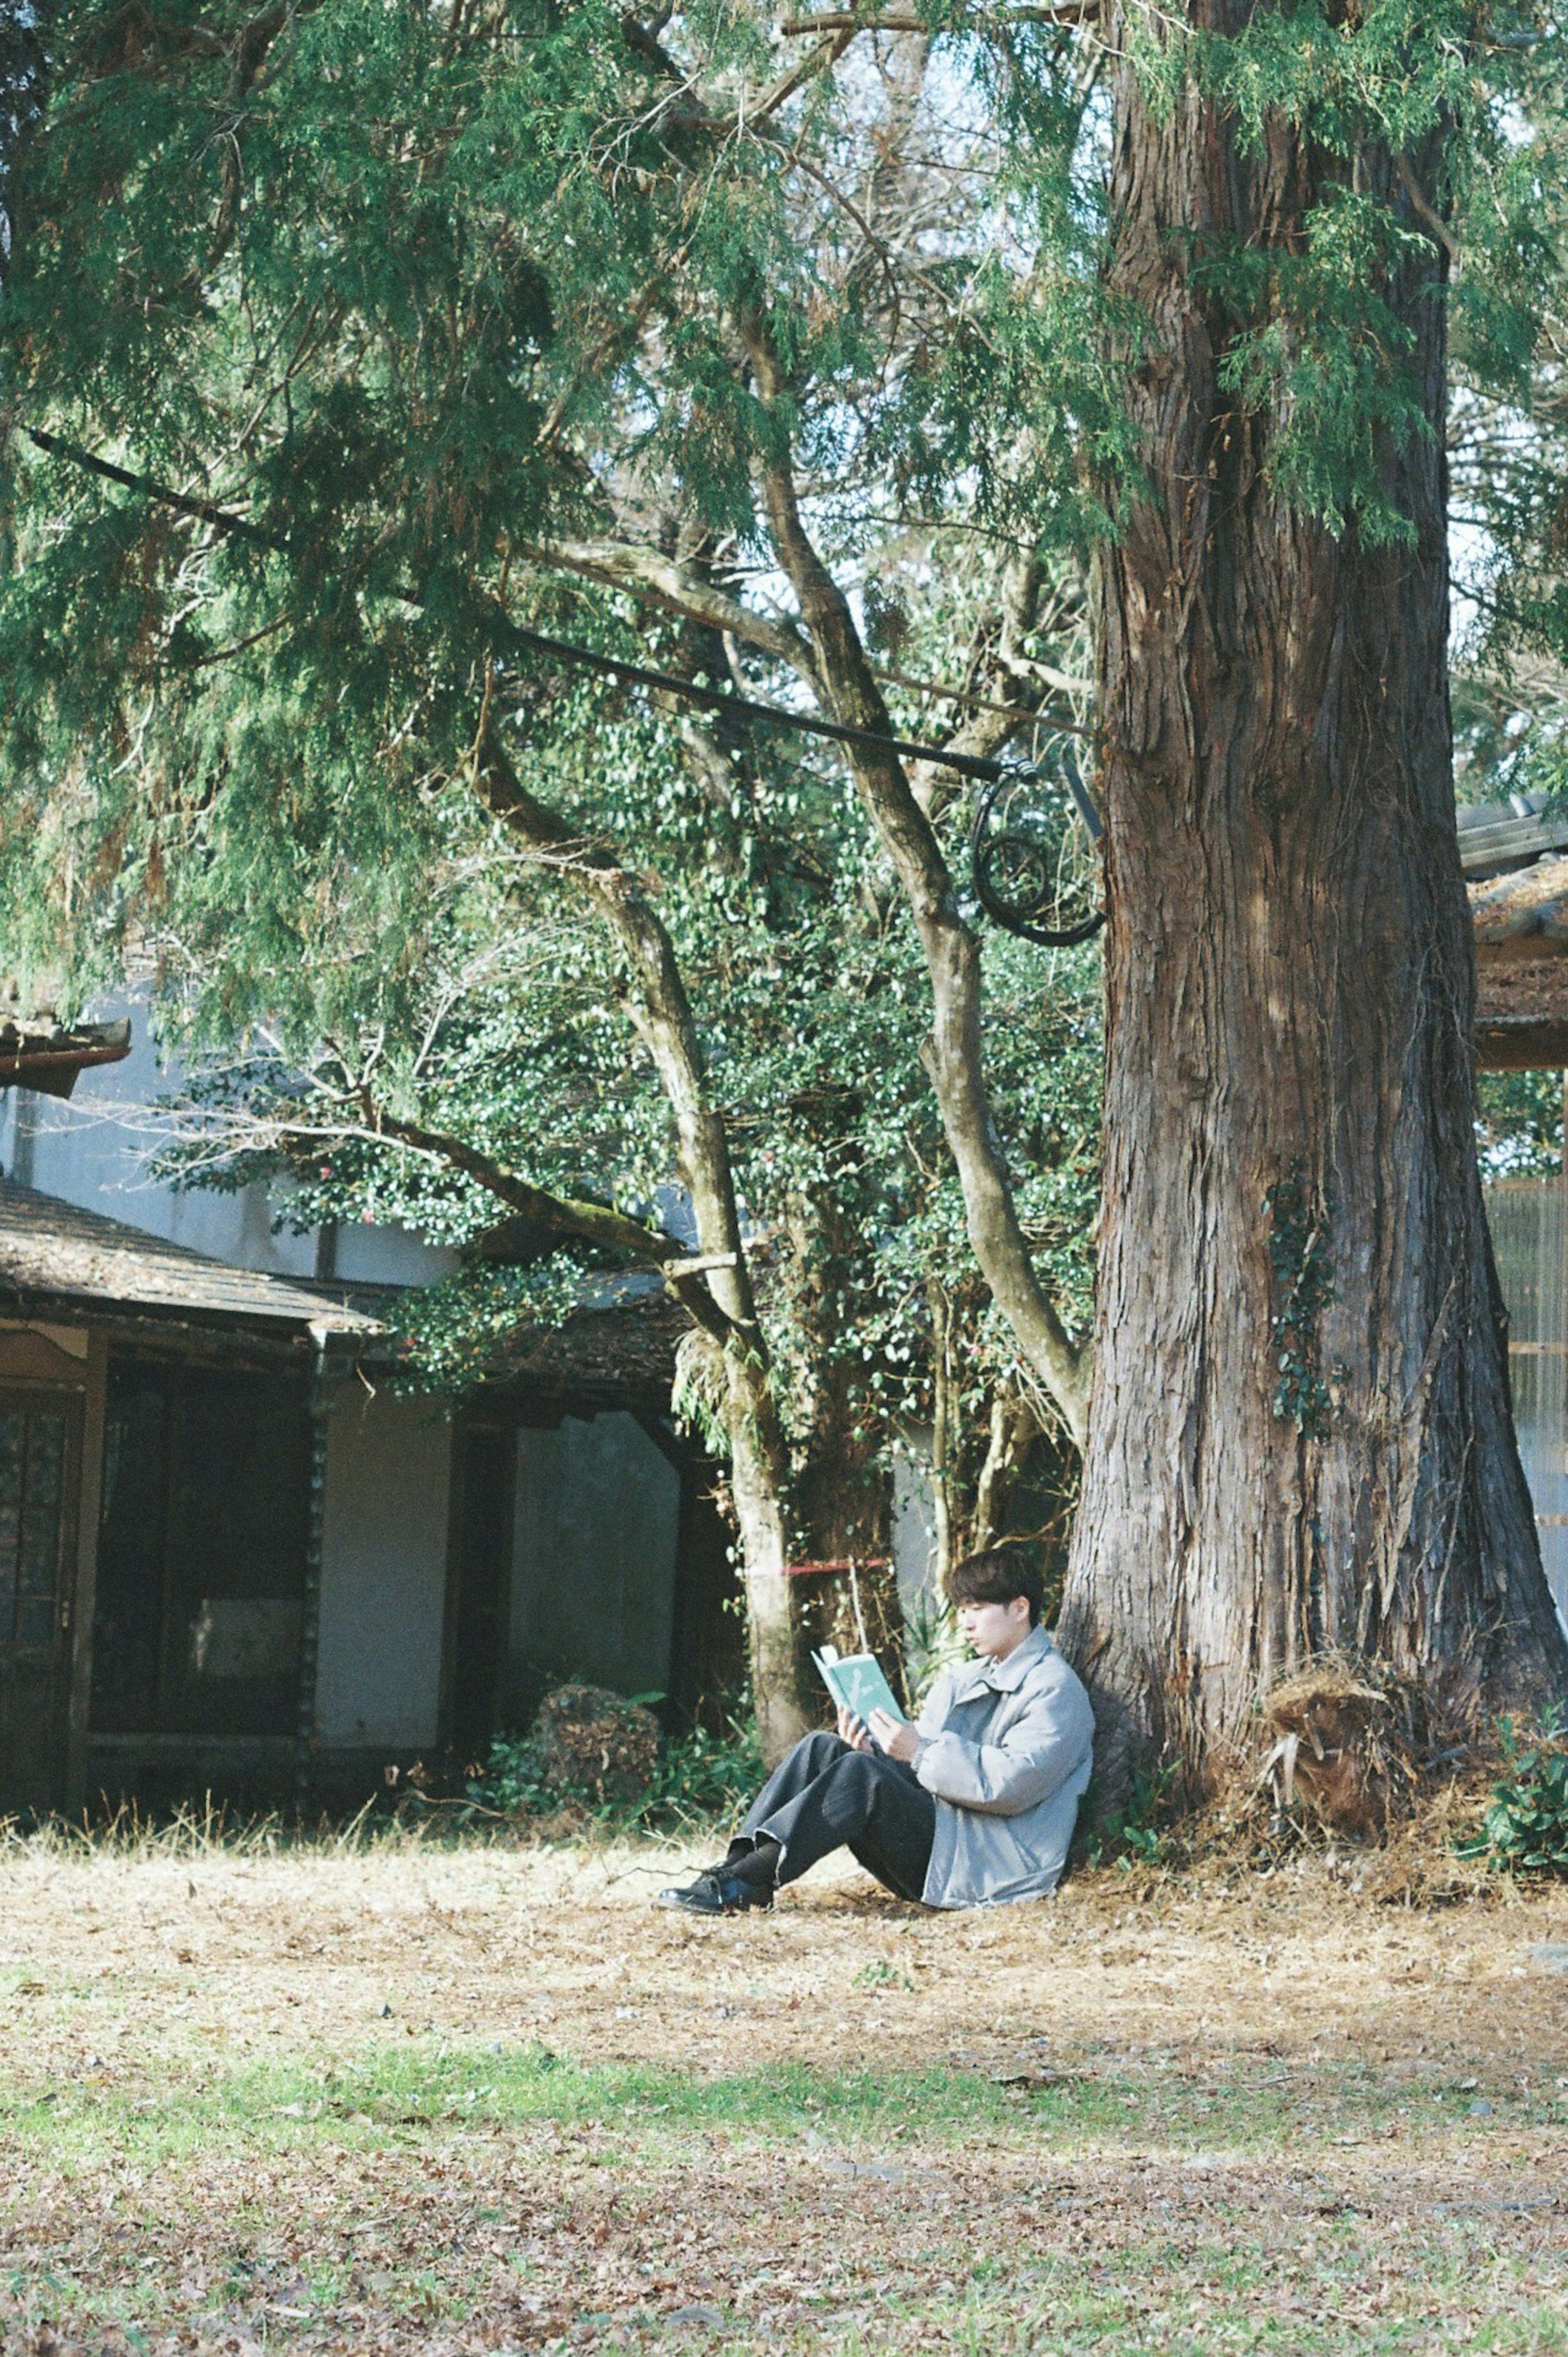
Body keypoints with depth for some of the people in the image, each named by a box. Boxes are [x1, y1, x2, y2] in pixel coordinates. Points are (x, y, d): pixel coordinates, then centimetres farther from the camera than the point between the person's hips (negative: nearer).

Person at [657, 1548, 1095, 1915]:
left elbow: (1013, 1784, -17)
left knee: (861, 1772, -28)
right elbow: (916, 1766, 16)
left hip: (991, 1862, -8)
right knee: (823, 1749, -5)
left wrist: (922, 1751, -21)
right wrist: (876, 1748, -6)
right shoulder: (962, 1681, 23)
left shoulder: (1055, 1691, -4)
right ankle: (737, 1864, -20)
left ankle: (746, 1881, -32)